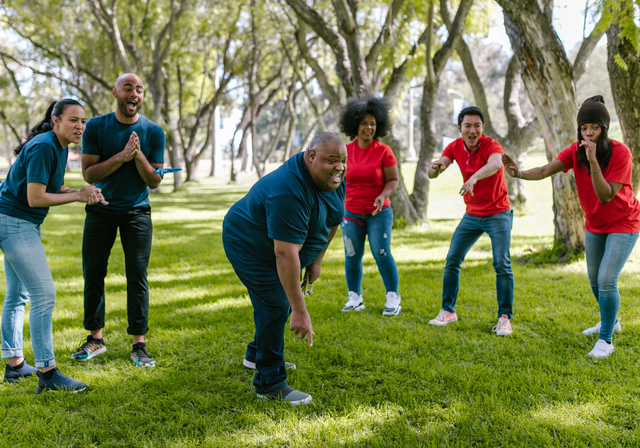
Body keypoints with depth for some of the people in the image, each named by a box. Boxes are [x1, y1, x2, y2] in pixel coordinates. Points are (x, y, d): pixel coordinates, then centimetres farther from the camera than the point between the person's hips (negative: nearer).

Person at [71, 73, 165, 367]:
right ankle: (95, 339, 17)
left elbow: (155, 181, -3)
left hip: (137, 211, -1)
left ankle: (139, 345, 3)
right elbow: (89, 174, -9)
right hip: (101, 210, 1)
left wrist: (139, 155, -20)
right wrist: (121, 157, -21)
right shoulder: (95, 127, -4)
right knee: (93, 274, 3)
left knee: (137, 277, -4)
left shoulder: (153, 132, -4)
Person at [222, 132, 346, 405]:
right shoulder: (289, 192, -39)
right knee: (276, 306, -15)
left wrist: (316, 260, 5)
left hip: (280, 245, 9)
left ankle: (256, 353, 43)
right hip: (250, 247, -9)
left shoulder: (334, 179, -12)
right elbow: (286, 255, -42)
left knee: (284, 298, 20)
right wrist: (300, 311, -42)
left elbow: (333, 219, 6)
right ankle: (269, 383, -5)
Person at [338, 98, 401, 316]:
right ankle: (355, 298, 17)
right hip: (351, 212, 3)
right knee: (352, 255, 4)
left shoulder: (383, 151, -6)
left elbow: (393, 179, -4)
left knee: (382, 253, -8)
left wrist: (383, 196, -21)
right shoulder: (346, 151, 2)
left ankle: (393, 298, 4)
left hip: (379, 212, -3)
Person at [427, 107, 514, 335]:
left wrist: (474, 178, -62)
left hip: (498, 213, -5)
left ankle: (505, 317, -5)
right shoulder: (455, 147, -3)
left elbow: (495, 164, -43)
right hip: (472, 214, 5)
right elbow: (432, 174, -13)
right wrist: (436, 167, -38)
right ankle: (448, 311, 16)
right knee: (452, 259, 4)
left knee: (502, 264, -13)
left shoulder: (491, 145, -19)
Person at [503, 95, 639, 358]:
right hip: (594, 224, 6)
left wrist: (593, 161, -44)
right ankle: (610, 321, 44)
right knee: (594, 279, 17)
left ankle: (606, 340, -2)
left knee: (606, 280, -16)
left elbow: (606, 196, -34)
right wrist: (519, 173, -47)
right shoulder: (576, 151, -13)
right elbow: (546, 171, -27)